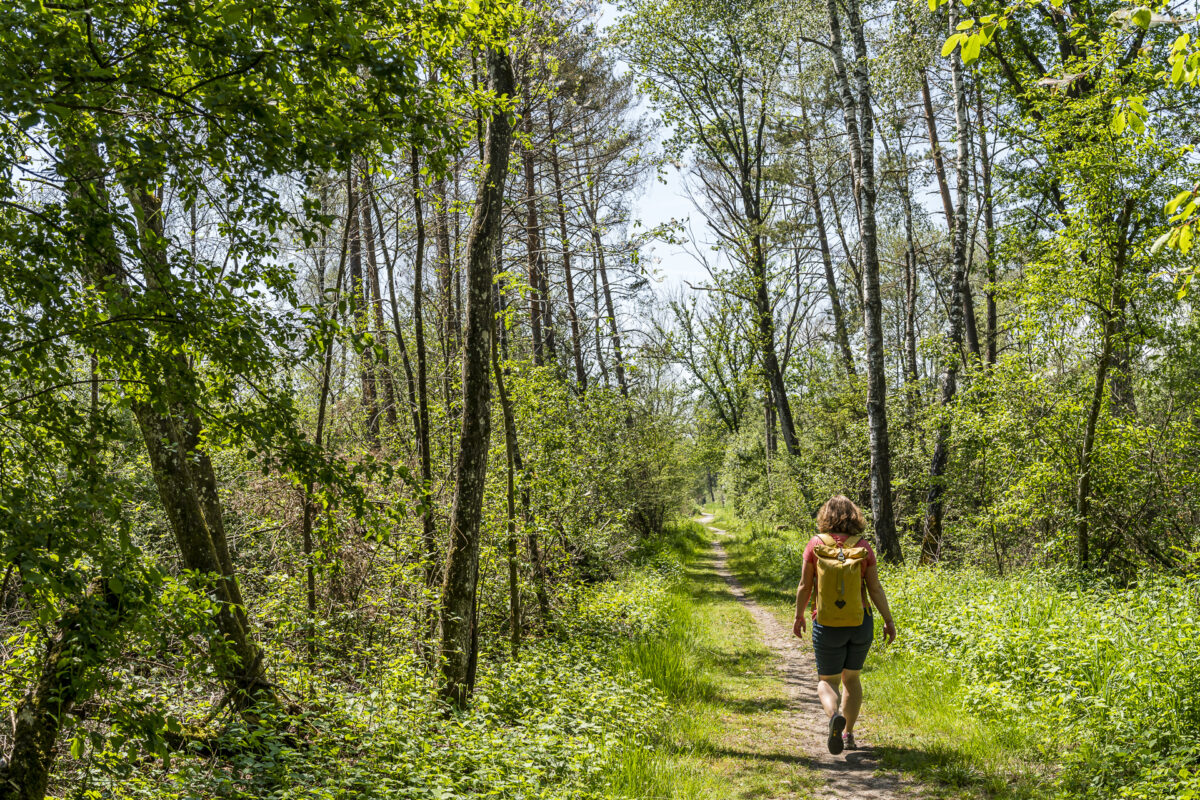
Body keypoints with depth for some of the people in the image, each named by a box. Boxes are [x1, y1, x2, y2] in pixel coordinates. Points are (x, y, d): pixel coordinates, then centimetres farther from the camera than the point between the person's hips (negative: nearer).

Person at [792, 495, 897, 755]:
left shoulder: (816, 544, -9)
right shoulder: (863, 547, -6)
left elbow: (805, 586, -5)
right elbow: (876, 589, -5)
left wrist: (799, 616, 9)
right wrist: (889, 620, 5)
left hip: (827, 626, -2)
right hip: (860, 624, 2)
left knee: (827, 681, 11)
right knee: (852, 678, 22)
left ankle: (835, 716, -19)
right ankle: (848, 734, 22)